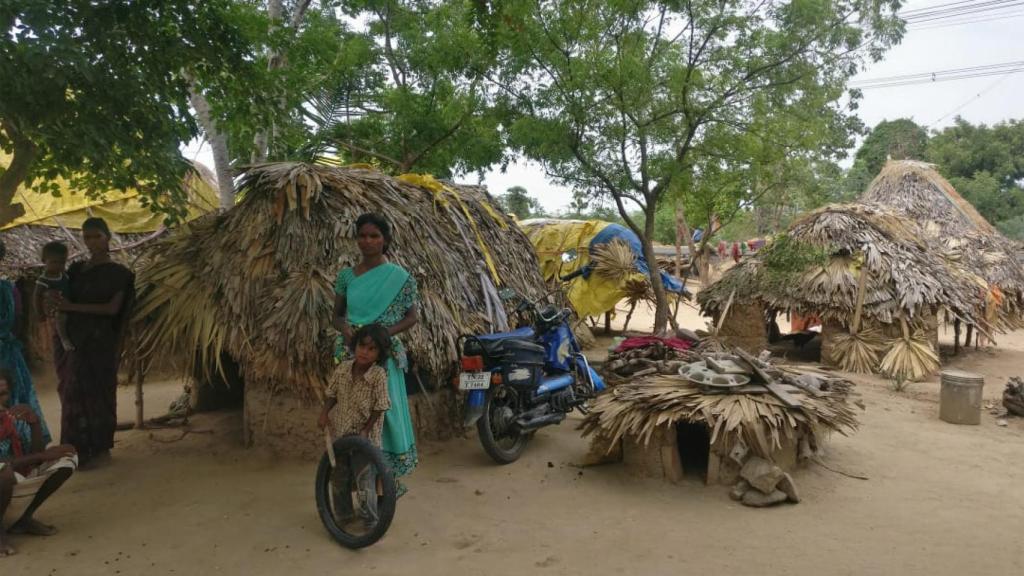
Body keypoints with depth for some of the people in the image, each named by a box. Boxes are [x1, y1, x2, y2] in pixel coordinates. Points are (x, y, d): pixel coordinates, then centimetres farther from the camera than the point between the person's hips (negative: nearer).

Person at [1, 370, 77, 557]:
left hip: (20, 485, 6)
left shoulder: (20, 413, -6)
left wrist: (34, 423, -22)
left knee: (67, 458, -6)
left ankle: (25, 519, 6)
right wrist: (44, 455, -24)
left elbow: (36, 454, -8)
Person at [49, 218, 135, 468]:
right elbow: (65, 301, 14)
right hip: (73, 338, 5)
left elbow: (113, 308, -12)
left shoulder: (117, 273, -3)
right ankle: (78, 449, 14)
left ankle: (99, 448, 7)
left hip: (99, 342, -5)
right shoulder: (76, 269, 13)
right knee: (73, 392, 6)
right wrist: (56, 303, -9)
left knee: (96, 391, -2)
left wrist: (72, 307, -16)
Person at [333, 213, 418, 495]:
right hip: (351, 354, 4)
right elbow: (337, 315, 12)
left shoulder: (400, 277, -4)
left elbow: (411, 317, 0)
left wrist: (385, 332, -16)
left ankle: (392, 476, 14)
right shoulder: (346, 276, 6)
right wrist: (345, 327, -11)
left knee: (385, 410, 1)